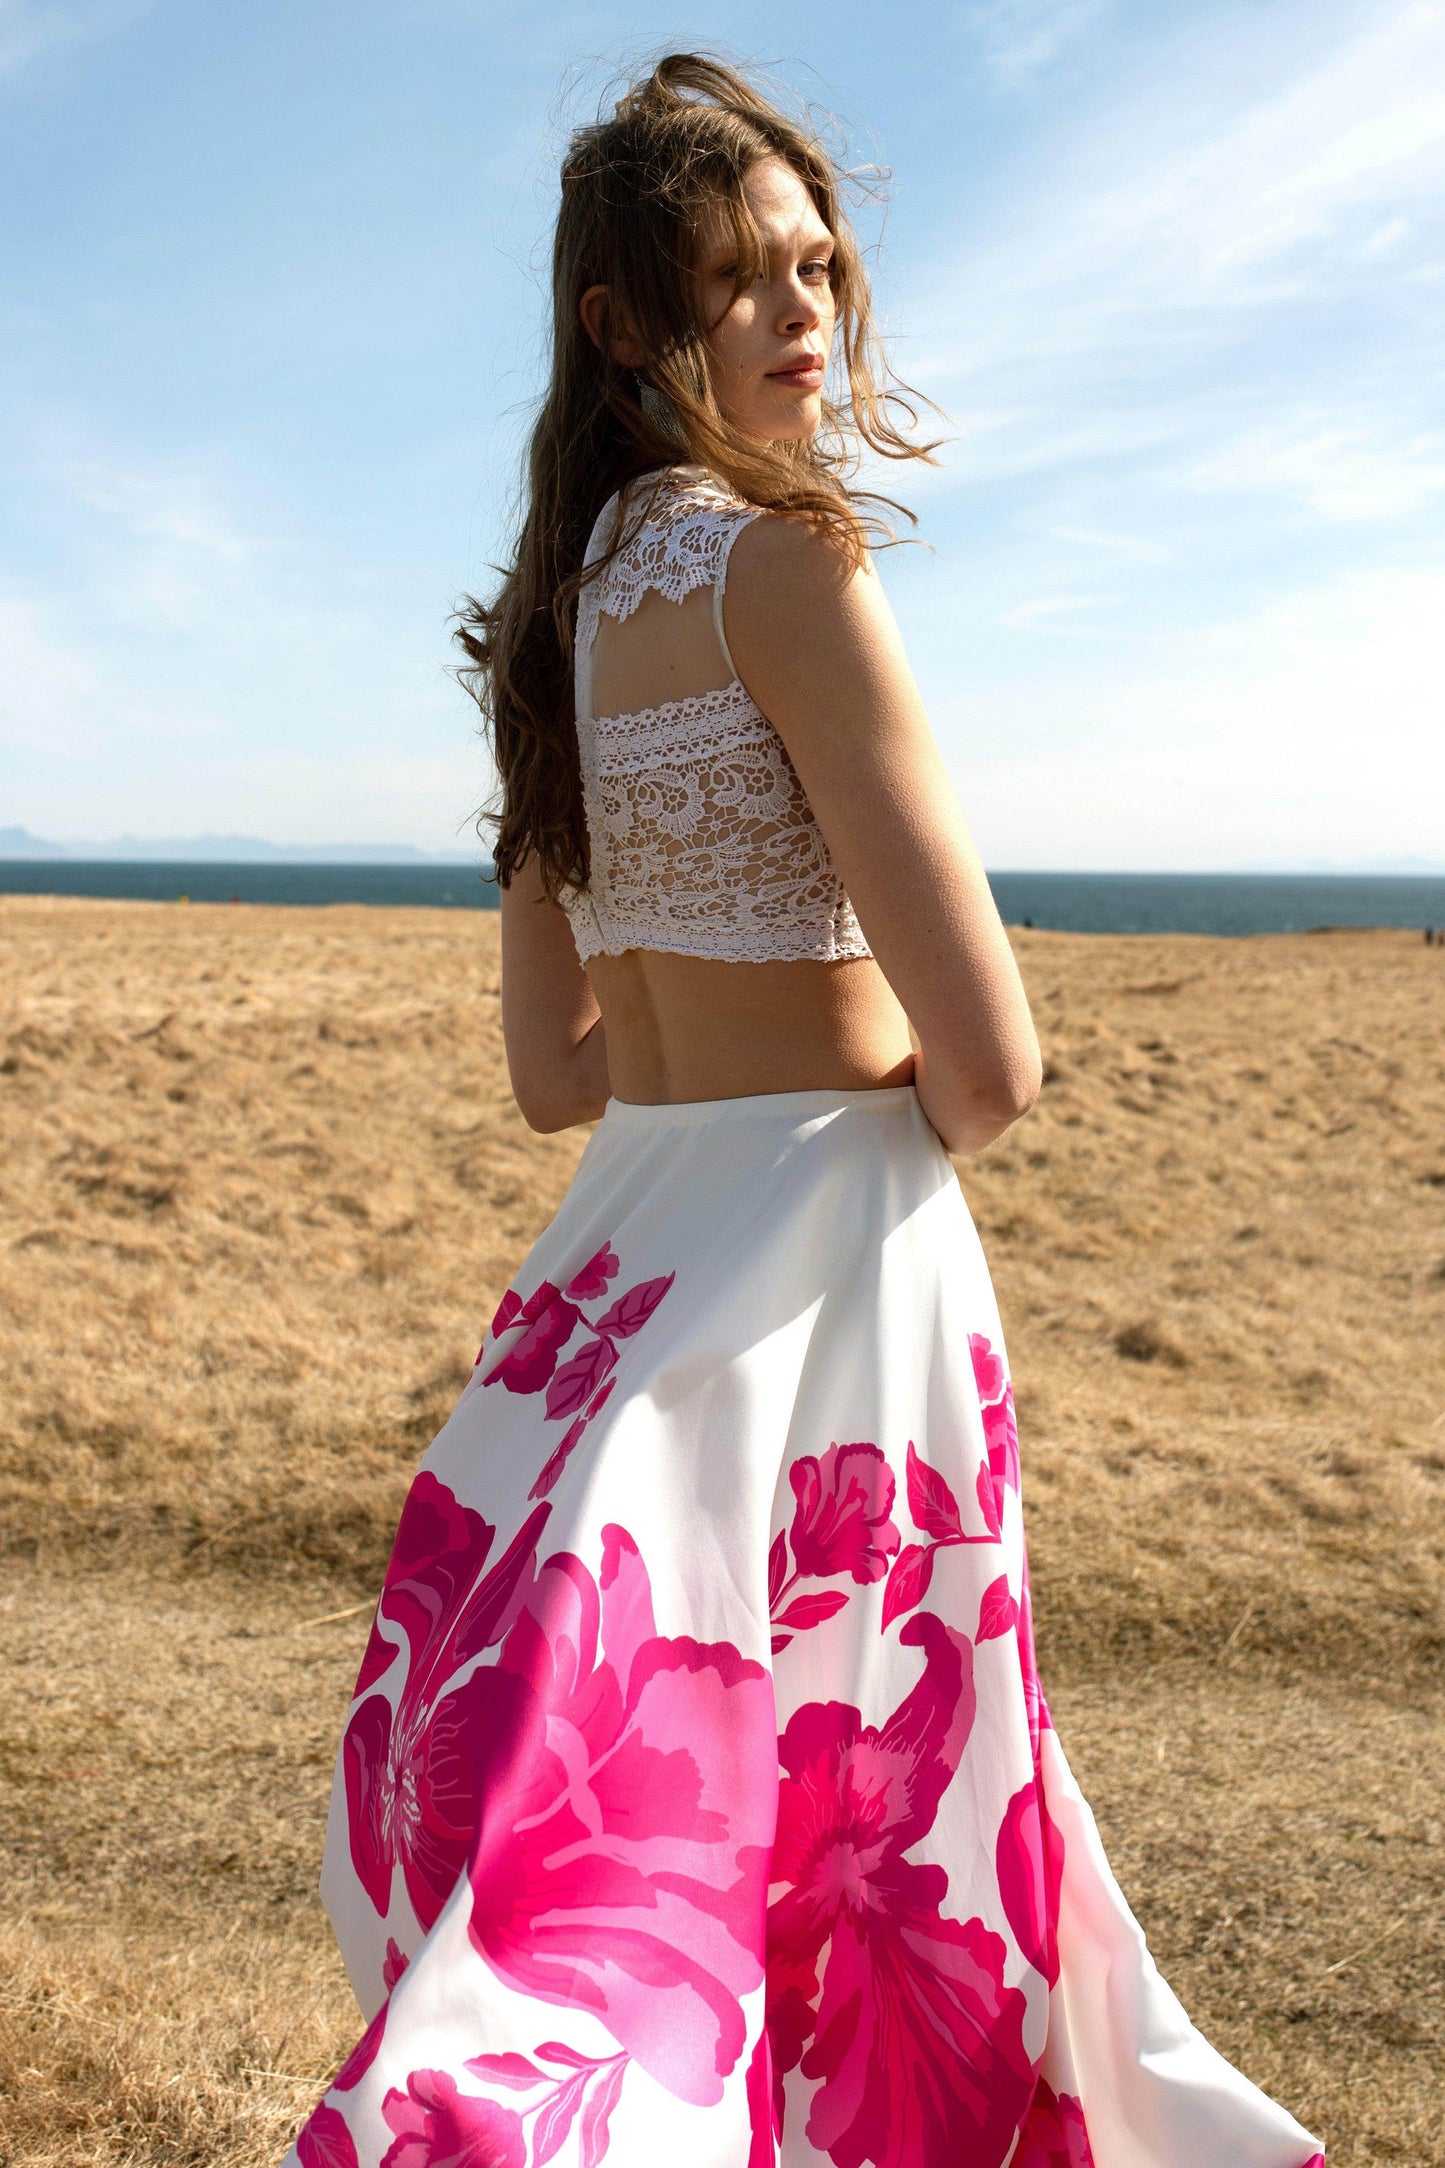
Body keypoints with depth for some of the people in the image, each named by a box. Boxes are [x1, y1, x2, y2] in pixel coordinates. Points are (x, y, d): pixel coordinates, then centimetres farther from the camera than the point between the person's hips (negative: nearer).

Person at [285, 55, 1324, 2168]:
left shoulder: (558, 607, 11)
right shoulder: (780, 556, -14)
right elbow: (989, 1061, -18)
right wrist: (907, 1106, 3)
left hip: (624, 1255, 8)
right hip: (819, 1269, -8)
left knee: (645, 1837, 17)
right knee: (852, 1836, 6)